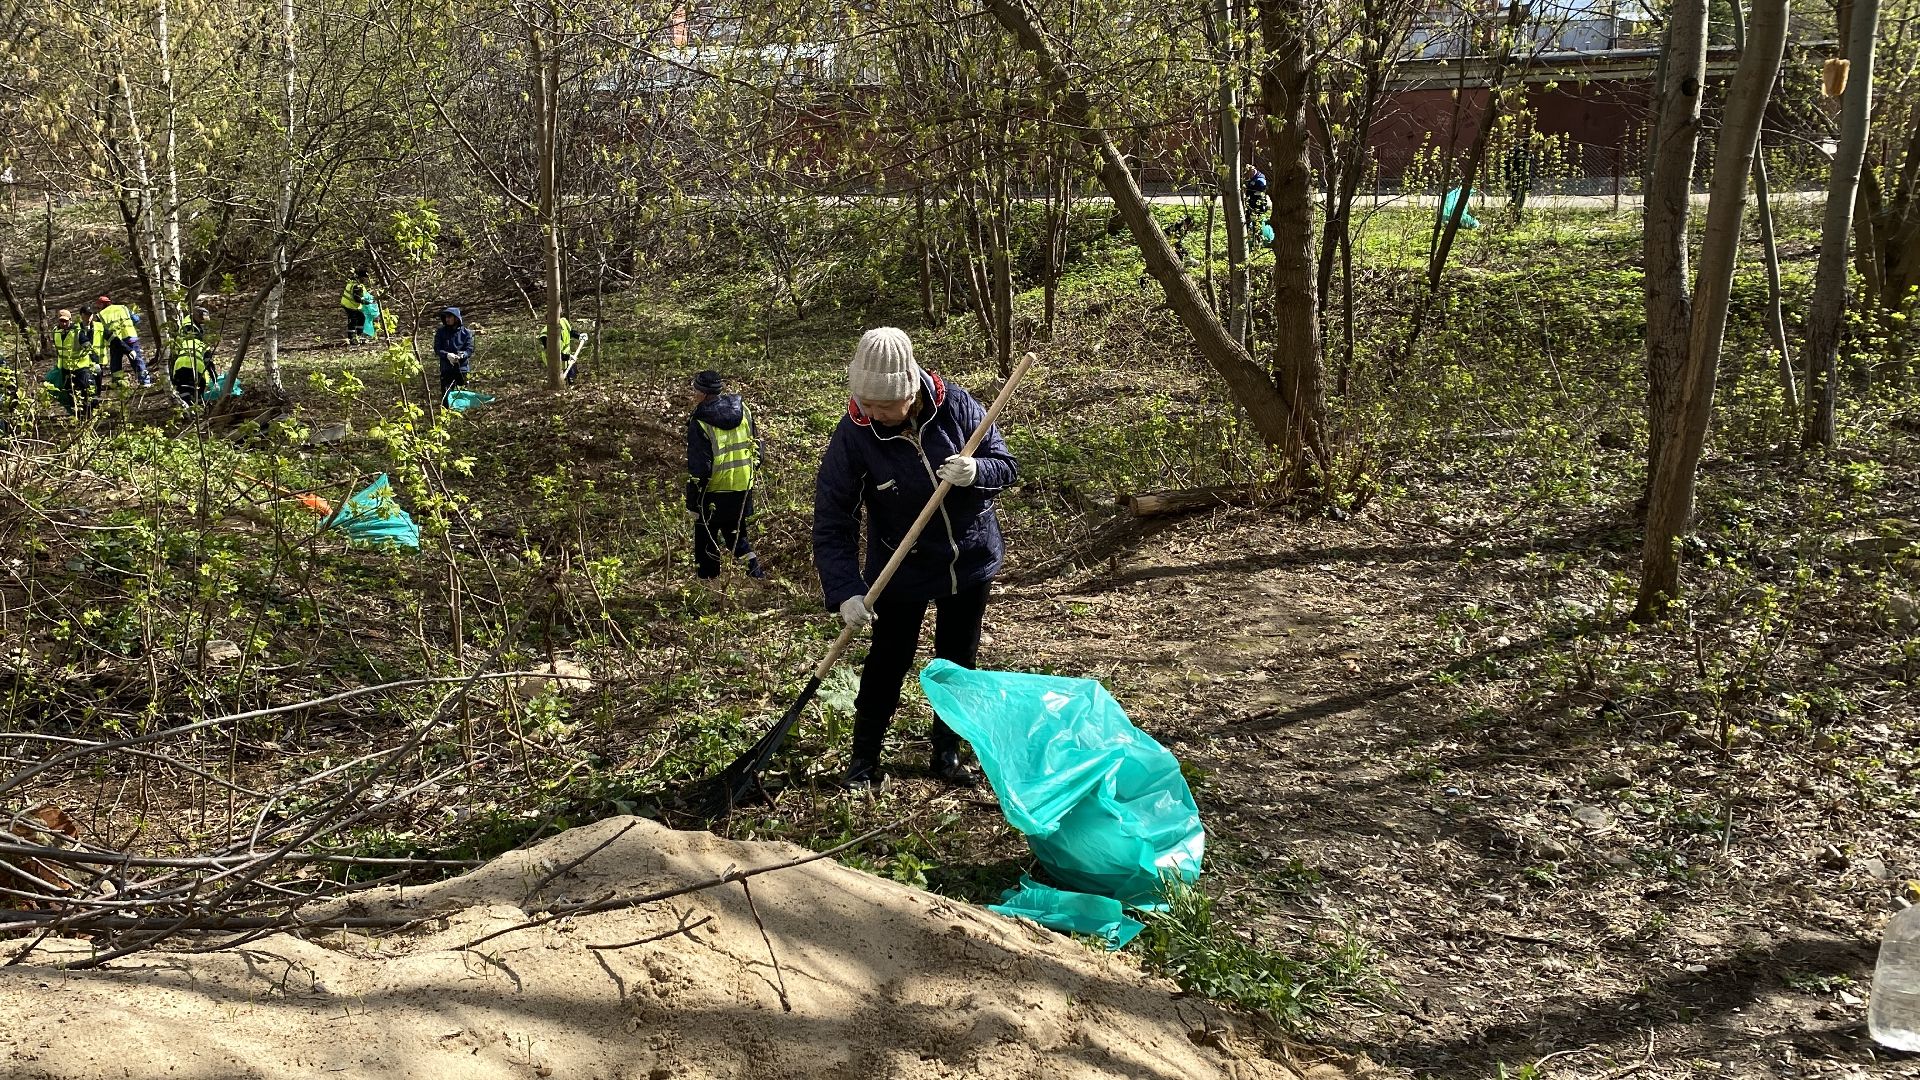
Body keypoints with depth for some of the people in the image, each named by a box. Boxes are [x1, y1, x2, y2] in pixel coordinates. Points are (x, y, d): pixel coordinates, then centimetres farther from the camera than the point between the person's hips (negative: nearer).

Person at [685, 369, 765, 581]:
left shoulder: (700, 424, -20)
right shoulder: (742, 410, -2)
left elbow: (699, 468, -19)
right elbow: (756, 443, 9)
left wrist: (692, 503, -11)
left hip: (714, 492, -6)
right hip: (744, 488, 6)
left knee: (705, 540, 11)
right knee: (735, 532, 22)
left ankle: (707, 580, 17)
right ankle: (754, 568, 11)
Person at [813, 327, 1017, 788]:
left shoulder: (956, 406, -18)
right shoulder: (852, 436, -23)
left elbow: (1005, 466, -7)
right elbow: (831, 523, -21)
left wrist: (976, 471, -31)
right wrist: (845, 591, -31)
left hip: (971, 560, 2)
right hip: (900, 571, -2)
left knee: (958, 662, 13)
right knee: (888, 661, 6)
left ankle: (946, 755, 31)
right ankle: (864, 757, 25)